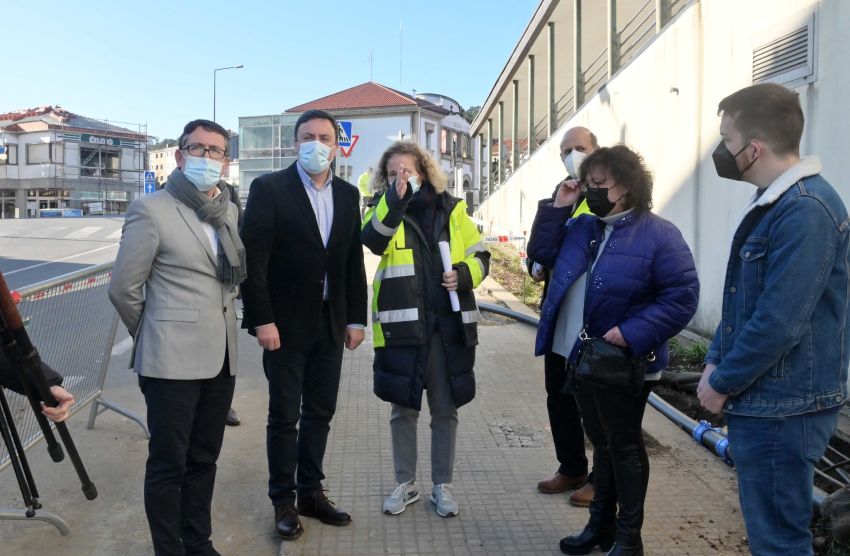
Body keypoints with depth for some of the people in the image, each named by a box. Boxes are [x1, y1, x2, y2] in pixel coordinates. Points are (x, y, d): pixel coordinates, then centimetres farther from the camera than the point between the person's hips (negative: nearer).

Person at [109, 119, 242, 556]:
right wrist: (155, 336, 4)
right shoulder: (151, 210, -9)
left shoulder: (228, 210, 10)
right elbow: (123, 288, -6)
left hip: (220, 357, 6)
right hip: (172, 359, -6)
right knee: (168, 463, 6)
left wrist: (218, 327, 11)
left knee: (203, 459, 16)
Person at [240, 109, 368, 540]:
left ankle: (311, 492, 29)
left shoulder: (347, 194, 8)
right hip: (285, 323, -4)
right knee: (284, 416, 6)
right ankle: (283, 501, 21)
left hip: (331, 323, 5)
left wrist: (356, 318, 5)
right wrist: (262, 319, -16)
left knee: (320, 413, 13)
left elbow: (354, 261, 9)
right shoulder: (269, 188, -7)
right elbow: (253, 259, -11)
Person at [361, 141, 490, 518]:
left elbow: (480, 256, 11)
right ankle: (405, 484, 29)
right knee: (403, 409, 11)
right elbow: (373, 240, -22)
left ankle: (442, 485, 28)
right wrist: (395, 199, -34)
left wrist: (463, 274, -10)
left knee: (445, 410, 11)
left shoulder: (452, 210, 6)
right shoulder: (383, 210, 2)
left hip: (448, 327, 1)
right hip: (401, 326, -1)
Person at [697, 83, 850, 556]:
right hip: (763, 399, 10)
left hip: (782, 408, -10)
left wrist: (722, 383, -14)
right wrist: (716, 361, 8)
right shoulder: (772, 202, 11)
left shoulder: (806, 210, -21)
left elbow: (779, 322, -26)